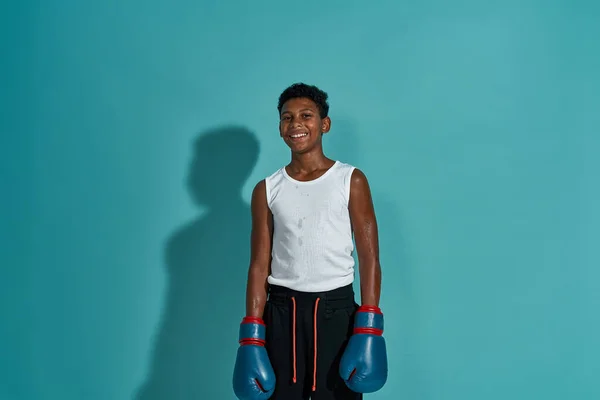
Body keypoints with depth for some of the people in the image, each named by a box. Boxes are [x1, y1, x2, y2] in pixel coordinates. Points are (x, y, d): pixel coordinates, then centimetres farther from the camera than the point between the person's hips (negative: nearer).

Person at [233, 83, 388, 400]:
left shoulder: (351, 180, 2)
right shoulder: (266, 190, 8)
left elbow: (369, 258, -2)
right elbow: (259, 266, 6)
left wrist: (369, 330, -11)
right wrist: (251, 338, -2)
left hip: (335, 308, -2)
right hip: (281, 310, 2)